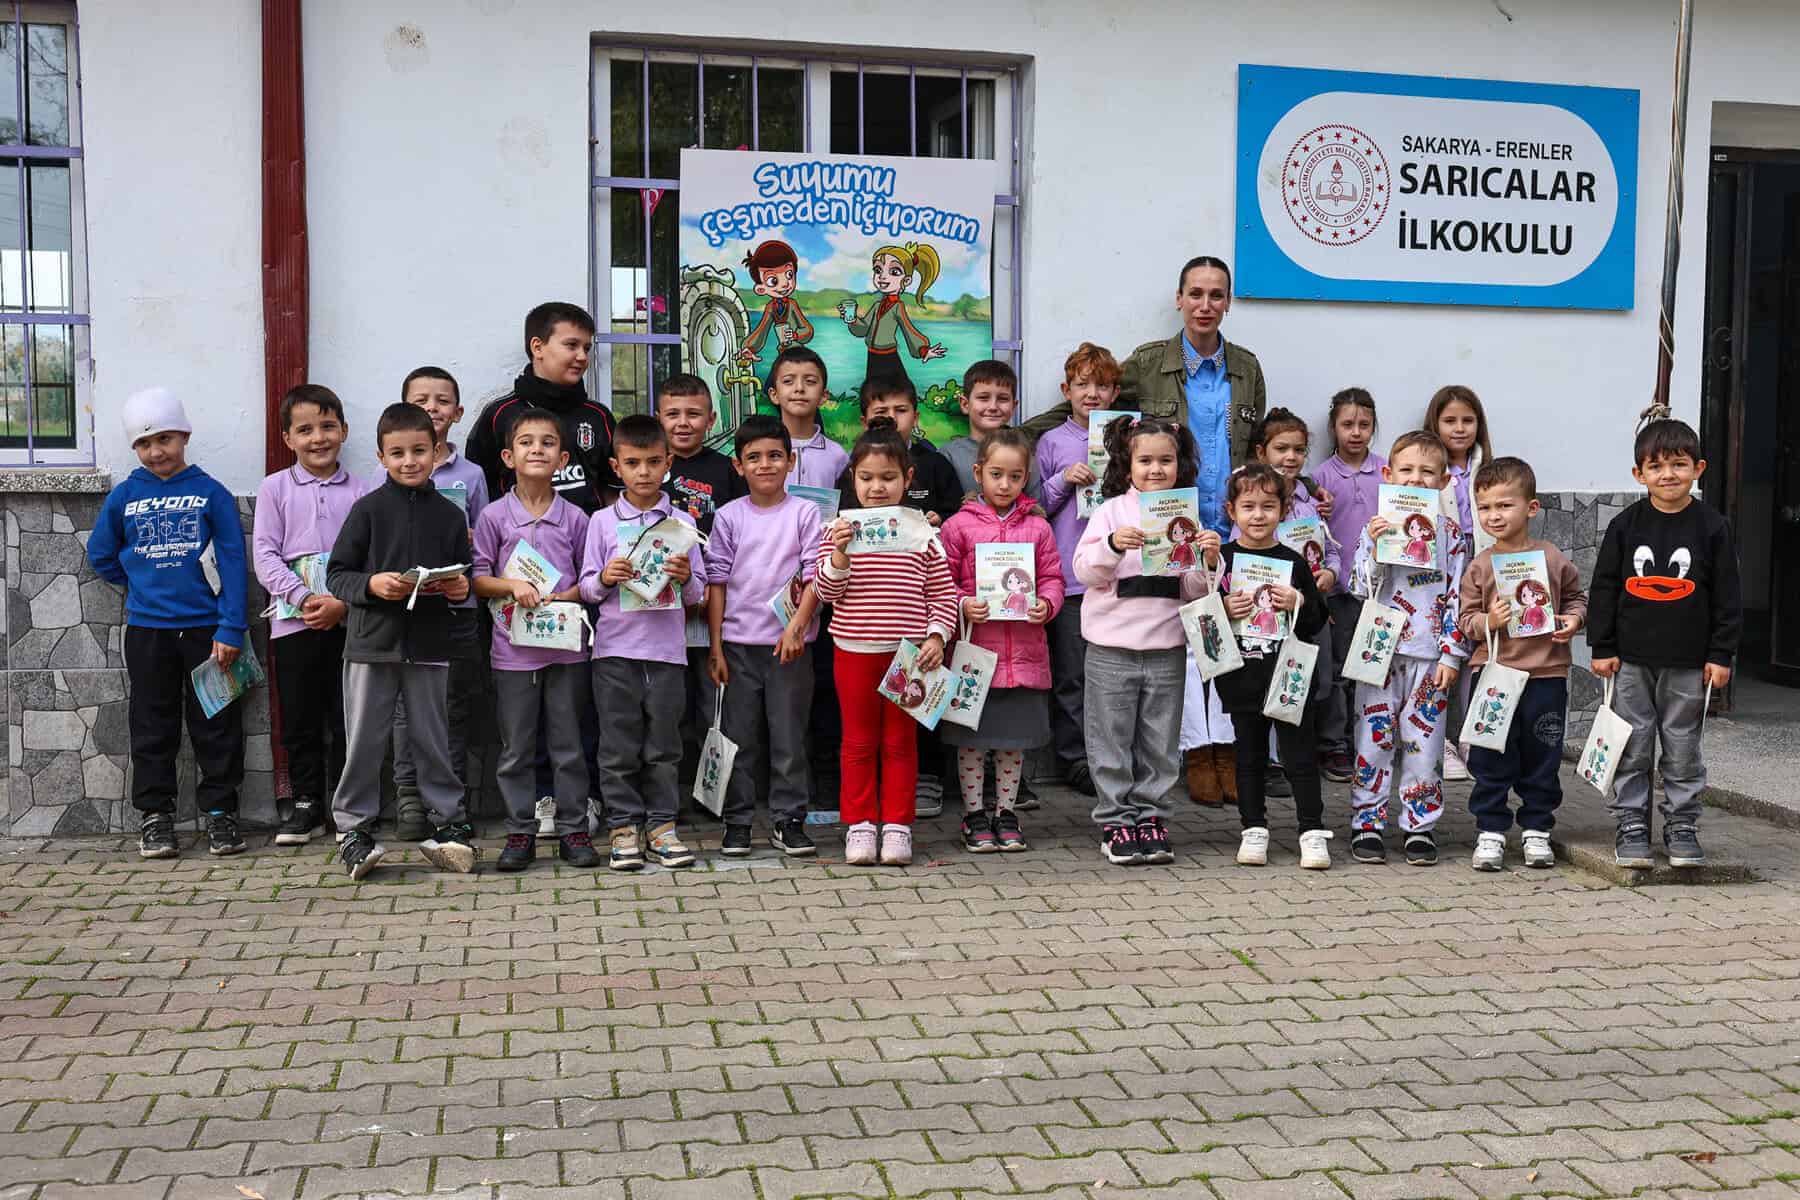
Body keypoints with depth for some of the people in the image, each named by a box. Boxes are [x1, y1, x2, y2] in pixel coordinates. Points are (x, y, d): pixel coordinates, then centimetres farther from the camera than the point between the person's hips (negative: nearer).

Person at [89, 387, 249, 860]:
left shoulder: (211, 493, -3)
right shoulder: (124, 496, 3)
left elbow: (232, 562, -6)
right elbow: (100, 555, 15)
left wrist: (231, 628, -12)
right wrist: (144, 585, 7)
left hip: (206, 627, -2)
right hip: (147, 630, 2)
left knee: (217, 725, 4)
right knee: (152, 727, 9)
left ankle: (220, 811, 14)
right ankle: (154, 816, 17)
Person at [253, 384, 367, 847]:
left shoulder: (358, 493, 3)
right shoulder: (275, 488, 4)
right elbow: (265, 554, -2)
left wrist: (343, 602, -16)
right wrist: (305, 598, -15)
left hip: (348, 620, 0)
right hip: (293, 621, 0)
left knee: (347, 718, 4)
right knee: (300, 719, 7)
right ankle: (306, 803, 19)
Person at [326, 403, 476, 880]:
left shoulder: (449, 515, 7)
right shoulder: (368, 509, -1)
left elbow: (464, 579, 14)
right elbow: (337, 573, -1)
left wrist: (461, 589, -8)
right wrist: (371, 584, -19)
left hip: (430, 643, 2)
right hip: (372, 642, -1)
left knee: (432, 738, 10)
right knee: (364, 741, 3)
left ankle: (449, 823, 19)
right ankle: (354, 829, 13)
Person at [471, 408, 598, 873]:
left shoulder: (575, 518, 3)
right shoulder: (493, 516, 0)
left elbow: (589, 579, 7)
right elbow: (479, 578, 1)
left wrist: (564, 597, -11)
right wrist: (512, 586, -16)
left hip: (566, 647, 1)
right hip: (513, 650, 0)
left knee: (568, 743, 7)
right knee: (515, 748, 6)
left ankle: (572, 829, 15)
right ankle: (520, 831, 15)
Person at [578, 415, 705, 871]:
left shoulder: (681, 522, 7)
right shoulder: (603, 522, 5)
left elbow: (697, 594, 8)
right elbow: (586, 589, 5)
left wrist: (686, 577, -13)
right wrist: (604, 579, -15)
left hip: (667, 649, 1)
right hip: (615, 648, -1)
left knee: (663, 744, 6)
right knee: (619, 745, 3)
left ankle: (661, 824, 14)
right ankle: (623, 826, 11)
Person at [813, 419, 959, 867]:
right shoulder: (839, 529, 0)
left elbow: (943, 592, 3)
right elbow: (826, 591, -2)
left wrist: (936, 637, -7)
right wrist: (839, 553, -18)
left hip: (909, 652, 0)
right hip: (854, 650, 0)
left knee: (901, 741, 8)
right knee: (858, 741, 9)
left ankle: (896, 825, 16)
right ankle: (859, 824, 17)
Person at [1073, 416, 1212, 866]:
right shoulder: (1112, 511, -1)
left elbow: (1191, 590, 7)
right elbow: (1085, 571, -8)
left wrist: (1208, 561, -11)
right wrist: (1113, 545, -24)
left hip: (1166, 647, 3)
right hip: (1112, 646, -2)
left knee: (1159, 744, 9)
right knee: (1112, 740, 4)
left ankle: (1150, 817, 19)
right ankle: (1114, 821, 12)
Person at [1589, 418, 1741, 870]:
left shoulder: (1711, 527, -1)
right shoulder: (1626, 525, 1)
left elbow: (1727, 595, 2)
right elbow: (1604, 588, 4)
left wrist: (1721, 654, -2)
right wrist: (1602, 648, 0)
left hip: (1688, 662, 0)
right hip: (1632, 660, 1)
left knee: (1683, 748, 8)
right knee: (1632, 747, 5)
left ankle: (1682, 825, 20)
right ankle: (1631, 825, 15)